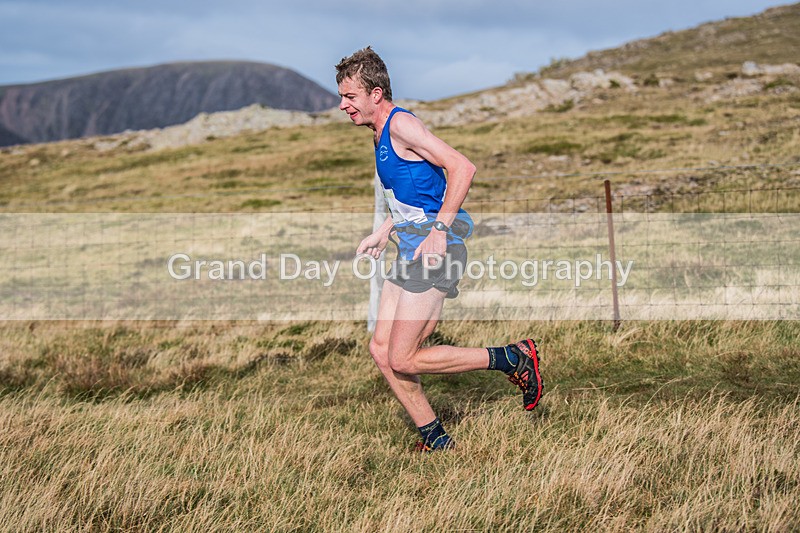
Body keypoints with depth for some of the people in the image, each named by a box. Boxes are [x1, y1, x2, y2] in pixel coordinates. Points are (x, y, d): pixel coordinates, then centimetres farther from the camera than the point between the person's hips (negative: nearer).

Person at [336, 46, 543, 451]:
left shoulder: (400, 124, -12)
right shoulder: (380, 134, 18)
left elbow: (462, 168, -22)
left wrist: (439, 230, -24)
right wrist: (383, 233, 22)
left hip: (435, 249, -10)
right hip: (411, 250, 10)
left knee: (402, 360, -10)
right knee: (381, 351, 7)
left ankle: (513, 359, -1)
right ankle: (435, 440, 16)